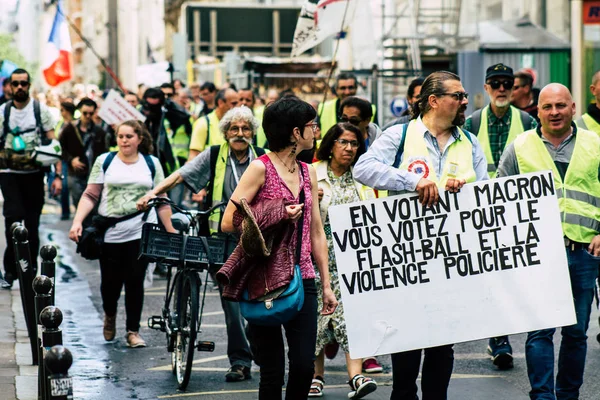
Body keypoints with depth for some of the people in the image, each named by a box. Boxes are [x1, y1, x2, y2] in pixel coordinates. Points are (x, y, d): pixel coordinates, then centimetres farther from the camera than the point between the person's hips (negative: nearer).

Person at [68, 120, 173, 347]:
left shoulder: (151, 164, 6)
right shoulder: (105, 162, 4)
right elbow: (90, 196, 1)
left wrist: (170, 230, 5)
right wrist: (77, 222, -10)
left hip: (141, 234, 0)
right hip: (110, 233, 0)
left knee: (135, 281, -1)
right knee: (111, 281, 4)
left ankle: (133, 331, 10)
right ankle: (109, 315, 35)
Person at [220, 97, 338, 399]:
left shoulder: (308, 172, 13)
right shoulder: (261, 168, -7)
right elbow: (228, 222, -11)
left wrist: (326, 285, 13)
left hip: (301, 279, 5)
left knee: (304, 365, -2)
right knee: (273, 370, 0)